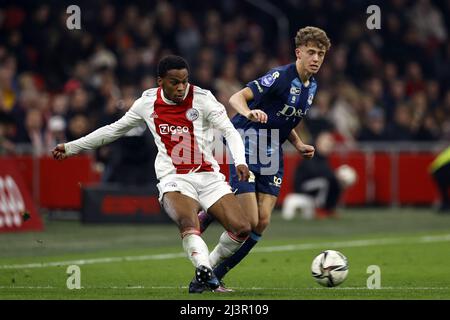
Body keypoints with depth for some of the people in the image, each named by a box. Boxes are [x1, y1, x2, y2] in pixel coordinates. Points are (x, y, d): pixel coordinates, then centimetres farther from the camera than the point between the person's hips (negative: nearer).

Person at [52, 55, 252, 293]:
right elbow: (114, 130, 19)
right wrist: (71, 148, 22)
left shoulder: (202, 99, -2)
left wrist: (240, 161, -27)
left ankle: (208, 270, 7)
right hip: (174, 179, -1)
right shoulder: (147, 102, 6)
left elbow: (230, 131, -6)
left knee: (241, 228, -14)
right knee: (188, 222, -34)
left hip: (208, 176, 1)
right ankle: (205, 272, -44)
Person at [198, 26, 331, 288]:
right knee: (249, 222, -15)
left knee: (263, 222, -3)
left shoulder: (312, 86, 9)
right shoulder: (280, 77, -17)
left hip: (271, 156, 7)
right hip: (246, 149, -7)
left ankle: (214, 277, 7)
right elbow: (237, 98, -27)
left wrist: (299, 145, 8)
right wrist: (249, 112, -49)